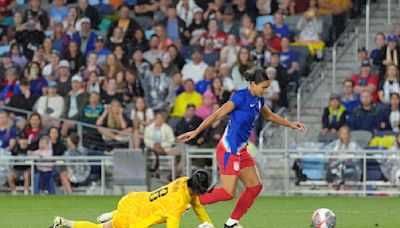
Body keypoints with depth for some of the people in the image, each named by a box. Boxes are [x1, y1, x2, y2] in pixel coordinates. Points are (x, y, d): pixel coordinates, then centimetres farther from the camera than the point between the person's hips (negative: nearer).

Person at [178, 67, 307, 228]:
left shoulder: (258, 100, 9)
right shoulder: (241, 97, -17)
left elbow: (270, 116, 30)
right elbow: (217, 115, -17)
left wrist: (290, 124, 23)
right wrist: (195, 132, -18)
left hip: (241, 150, 9)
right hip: (229, 150, -9)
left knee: (255, 186, 9)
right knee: (228, 192, -11)